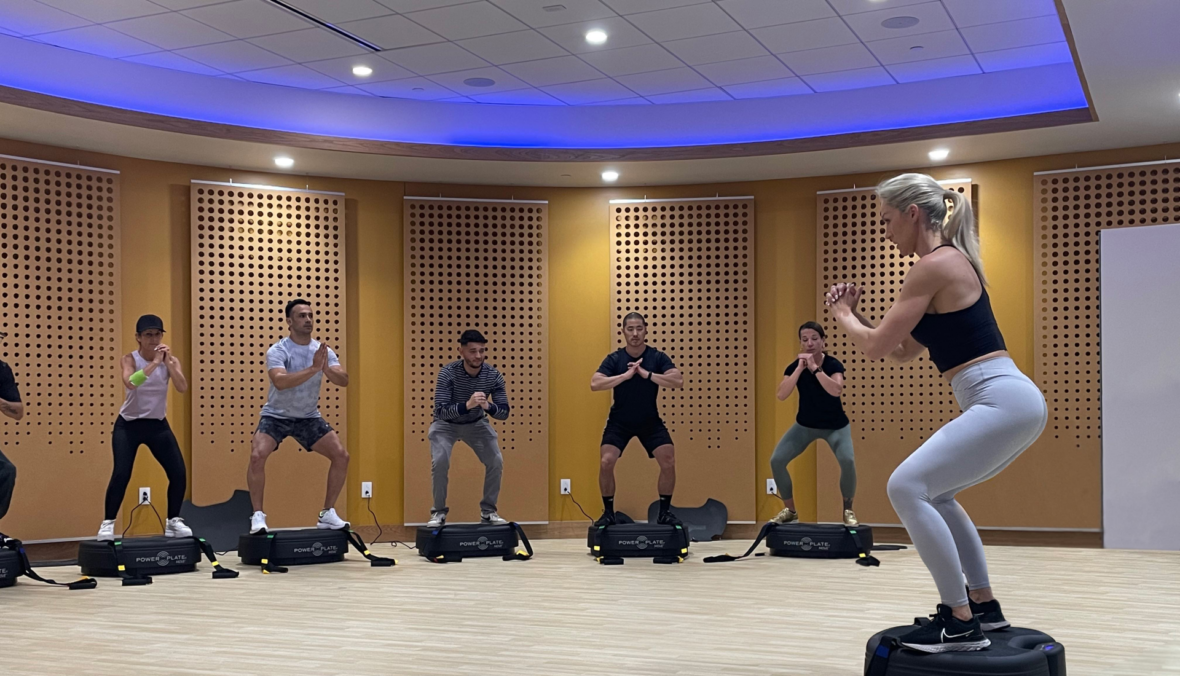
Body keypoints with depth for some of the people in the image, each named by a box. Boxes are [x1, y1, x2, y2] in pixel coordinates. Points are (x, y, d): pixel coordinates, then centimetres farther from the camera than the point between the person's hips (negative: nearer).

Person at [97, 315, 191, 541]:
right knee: (121, 474, -15)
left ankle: (173, 522, 12)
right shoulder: (129, 359, -13)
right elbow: (130, 383, -34)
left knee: (179, 473, -5)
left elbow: (182, 388, -21)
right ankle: (107, 524, -1)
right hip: (128, 425, -3)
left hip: (158, 425, 3)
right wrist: (155, 362, -36)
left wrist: (168, 362, -30)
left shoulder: (170, 360, -6)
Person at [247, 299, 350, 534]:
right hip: (276, 416, -4)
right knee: (257, 456, -26)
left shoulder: (323, 350, -7)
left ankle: (327, 514, 6)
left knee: (341, 456, -7)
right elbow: (280, 382, -38)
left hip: (309, 417, 4)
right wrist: (313, 368, -44)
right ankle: (258, 515, -11)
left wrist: (327, 369, -36)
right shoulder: (277, 351, -20)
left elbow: (344, 381, -16)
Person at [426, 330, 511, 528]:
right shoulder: (448, 373, -30)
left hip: (477, 423, 3)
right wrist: (467, 405, -52)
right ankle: (439, 512, -4)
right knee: (439, 461, -23)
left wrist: (488, 406, -42)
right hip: (446, 424, -3)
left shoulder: (493, 375, -22)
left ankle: (488, 511, 5)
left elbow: (504, 413, -20)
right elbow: (440, 411, -35)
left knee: (496, 461, -12)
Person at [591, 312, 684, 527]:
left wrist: (647, 374, -31)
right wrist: (625, 375, -32)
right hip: (620, 421, 0)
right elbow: (594, 384, -23)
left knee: (669, 462, -12)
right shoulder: (614, 359, -11)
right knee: (606, 462, -16)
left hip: (650, 421, 1)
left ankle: (664, 512, 6)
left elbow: (678, 382, -23)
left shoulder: (657, 357, -11)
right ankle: (608, 512, 2)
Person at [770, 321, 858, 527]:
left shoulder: (833, 364, -18)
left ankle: (848, 510, -4)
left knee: (847, 461, -28)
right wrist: (800, 368, -29)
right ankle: (790, 510, 7)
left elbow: (836, 390, -36)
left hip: (835, 425, -3)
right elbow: (781, 395, -24)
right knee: (777, 460, -13)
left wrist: (814, 367, -35)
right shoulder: (794, 366, -10)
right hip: (805, 425, 3)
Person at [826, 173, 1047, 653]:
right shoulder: (949, 262, 20)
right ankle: (984, 605, 27)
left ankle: (961, 623, -10)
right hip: (1010, 401, 11)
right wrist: (855, 312, 21)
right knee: (933, 493, 22)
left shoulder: (934, 266, -11)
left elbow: (876, 346, -9)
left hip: (1004, 402, -11)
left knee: (907, 487, -15)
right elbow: (903, 352, 26)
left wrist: (842, 316, 9)